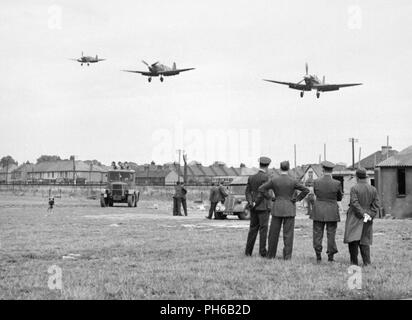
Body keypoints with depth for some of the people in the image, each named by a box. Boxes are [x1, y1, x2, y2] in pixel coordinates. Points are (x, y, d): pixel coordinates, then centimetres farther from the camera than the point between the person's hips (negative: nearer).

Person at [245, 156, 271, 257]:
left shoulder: (251, 178, 9)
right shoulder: (266, 177, -11)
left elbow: (247, 192, 3)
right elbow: (265, 193, -15)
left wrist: (251, 202, -5)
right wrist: (272, 199, 2)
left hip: (254, 206, 6)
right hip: (264, 206, -6)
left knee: (253, 228, 10)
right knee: (263, 229, -3)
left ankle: (248, 251, 8)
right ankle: (262, 251, -4)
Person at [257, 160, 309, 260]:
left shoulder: (274, 180, -4)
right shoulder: (293, 181, -5)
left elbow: (261, 189, -5)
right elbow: (306, 190, -6)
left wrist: (258, 201, 6)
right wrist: (297, 199, 3)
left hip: (277, 209, 1)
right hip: (289, 209, -1)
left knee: (274, 232, 9)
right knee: (288, 233, 1)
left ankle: (271, 255, 13)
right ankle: (287, 256, -1)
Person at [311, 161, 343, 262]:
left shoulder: (316, 182, -7)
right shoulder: (337, 183, -9)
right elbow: (340, 198, 5)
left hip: (318, 212, 0)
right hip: (332, 212, 0)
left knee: (318, 234, 8)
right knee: (331, 234, 8)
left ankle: (318, 256, 8)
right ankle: (330, 256, 10)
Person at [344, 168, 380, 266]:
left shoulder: (354, 188, -10)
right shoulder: (373, 189, 4)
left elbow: (354, 203, -19)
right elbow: (376, 205, -1)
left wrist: (363, 214, -16)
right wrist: (370, 215, -6)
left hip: (355, 217, -4)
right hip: (367, 220, 5)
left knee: (353, 239, 0)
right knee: (364, 240, 11)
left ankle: (354, 262, -4)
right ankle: (367, 262, 6)